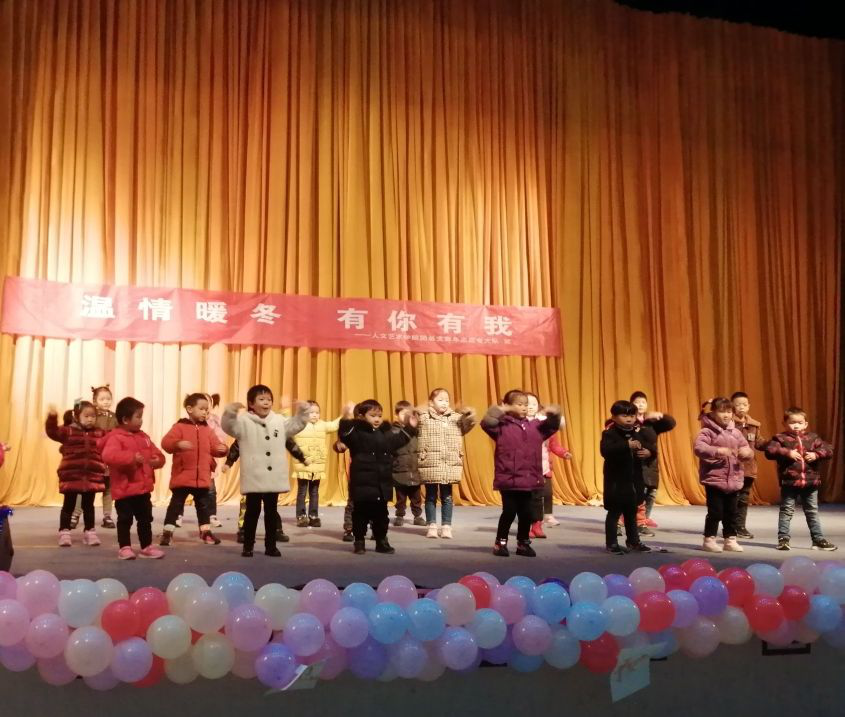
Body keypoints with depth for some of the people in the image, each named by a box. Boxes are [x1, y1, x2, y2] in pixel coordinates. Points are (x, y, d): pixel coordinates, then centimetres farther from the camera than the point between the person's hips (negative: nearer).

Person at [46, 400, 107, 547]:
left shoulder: (100, 433, 6)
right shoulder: (69, 431, -3)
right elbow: (52, 432, -13)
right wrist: (52, 417, -27)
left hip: (92, 477, 2)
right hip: (71, 476, -2)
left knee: (88, 506, 12)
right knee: (68, 506, 7)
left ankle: (89, 532, 21)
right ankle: (64, 532, 15)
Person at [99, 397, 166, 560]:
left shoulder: (143, 437, 10)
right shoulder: (115, 437, -14)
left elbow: (156, 453, 15)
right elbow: (108, 456, -32)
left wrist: (157, 460, -9)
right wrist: (131, 457, -33)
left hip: (143, 488, 7)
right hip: (124, 489, -7)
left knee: (146, 519, 13)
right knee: (125, 520, 2)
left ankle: (147, 547, 23)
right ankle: (125, 548, 12)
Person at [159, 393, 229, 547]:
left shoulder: (208, 430, 9)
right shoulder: (180, 426, -5)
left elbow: (215, 447, 10)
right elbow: (166, 443, -16)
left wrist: (222, 449, -13)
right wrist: (178, 444, -35)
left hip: (202, 477, 4)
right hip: (182, 476, -4)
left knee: (203, 505, 12)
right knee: (176, 504, 2)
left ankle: (206, 532, 22)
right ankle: (167, 532, 9)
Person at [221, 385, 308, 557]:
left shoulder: (279, 421, 9)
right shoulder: (244, 421, -5)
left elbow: (296, 425, 19)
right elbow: (228, 426, -17)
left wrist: (302, 412, 5)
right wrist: (231, 411, -34)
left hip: (274, 478, 4)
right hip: (254, 478, -4)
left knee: (271, 512, 12)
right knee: (252, 511, 5)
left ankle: (271, 546, 22)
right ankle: (248, 546, 16)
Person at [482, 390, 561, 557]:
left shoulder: (535, 426, 10)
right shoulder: (502, 425, -7)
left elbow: (553, 426, 19)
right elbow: (486, 423, -22)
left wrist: (554, 414, 0)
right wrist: (500, 410, -21)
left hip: (529, 479, 5)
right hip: (508, 479, -5)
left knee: (527, 513, 11)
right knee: (509, 512, 0)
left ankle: (523, 543, 26)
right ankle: (500, 543, 16)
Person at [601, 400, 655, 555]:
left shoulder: (640, 432, 4)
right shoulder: (609, 433, -13)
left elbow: (651, 446, 10)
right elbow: (605, 450, -30)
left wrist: (649, 452, -15)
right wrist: (627, 446, -38)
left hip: (635, 479, 6)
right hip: (616, 480, -6)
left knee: (632, 512, 18)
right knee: (614, 512, 2)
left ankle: (633, 541, 31)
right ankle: (611, 543, 10)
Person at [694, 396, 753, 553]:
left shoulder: (735, 432, 9)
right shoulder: (707, 431, -9)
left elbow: (747, 449, 11)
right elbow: (699, 448, -23)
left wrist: (747, 452, -13)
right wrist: (717, 451, -35)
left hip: (733, 479, 6)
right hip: (714, 479, -6)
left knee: (731, 512, 12)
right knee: (715, 511, -3)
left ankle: (730, 540, 23)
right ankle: (709, 540, 10)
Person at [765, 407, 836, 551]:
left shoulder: (812, 437, 7)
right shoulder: (781, 438, -4)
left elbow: (828, 449, 5)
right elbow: (769, 451, -16)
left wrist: (816, 454, -12)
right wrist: (787, 453, -23)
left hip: (811, 481, 4)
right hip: (789, 482, -3)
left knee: (812, 512, 13)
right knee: (786, 511, 3)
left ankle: (818, 539, 22)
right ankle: (783, 539, 10)